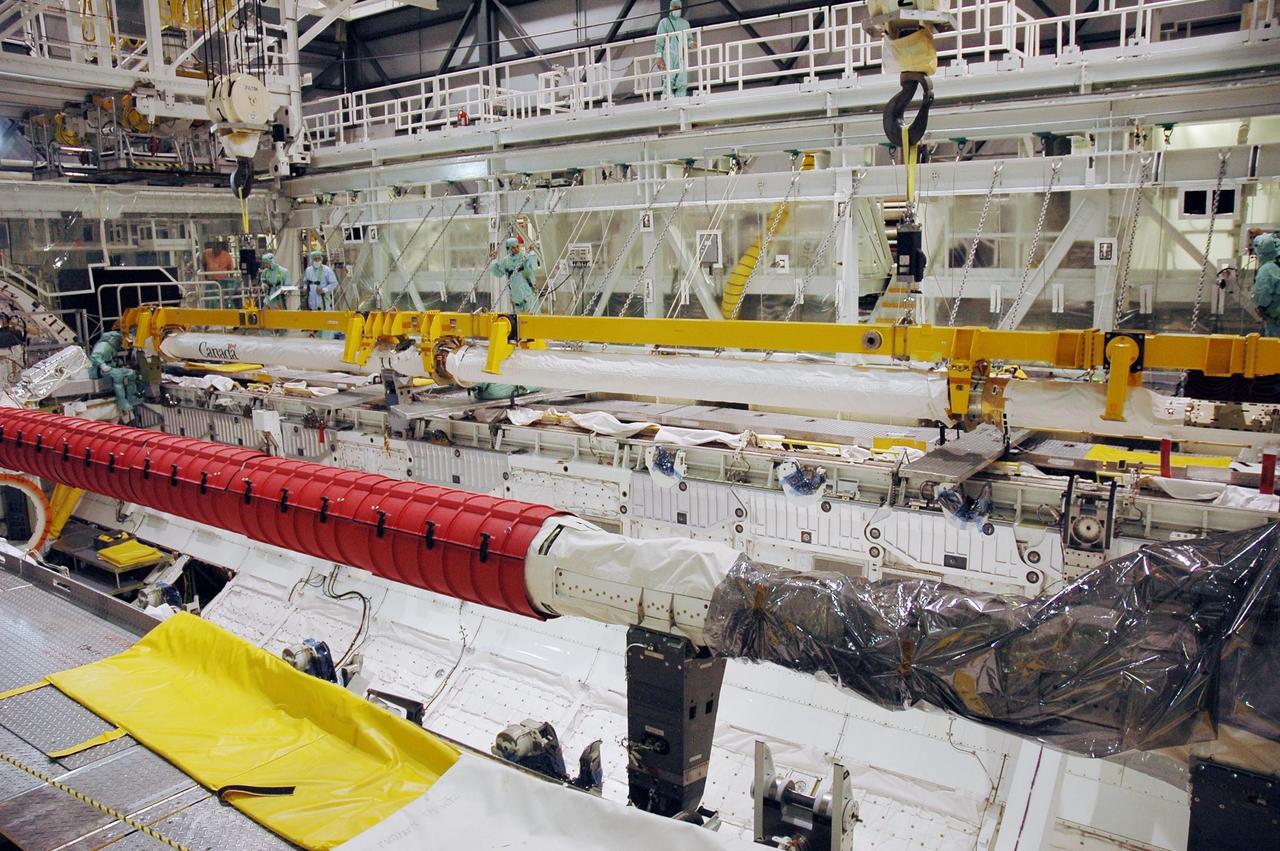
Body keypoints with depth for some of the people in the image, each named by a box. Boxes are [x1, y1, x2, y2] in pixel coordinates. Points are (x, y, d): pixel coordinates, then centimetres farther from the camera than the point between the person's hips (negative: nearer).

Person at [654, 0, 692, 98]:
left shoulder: (685, 23, 22)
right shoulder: (664, 22, 12)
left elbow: (689, 39, 21)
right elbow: (659, 41, 4)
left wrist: (691, 43, -5)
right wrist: (659, 57, -8)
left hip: (682, 56, 3)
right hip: (668, 56, -3)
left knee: (683, 83, -8)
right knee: (668, 82, -12)